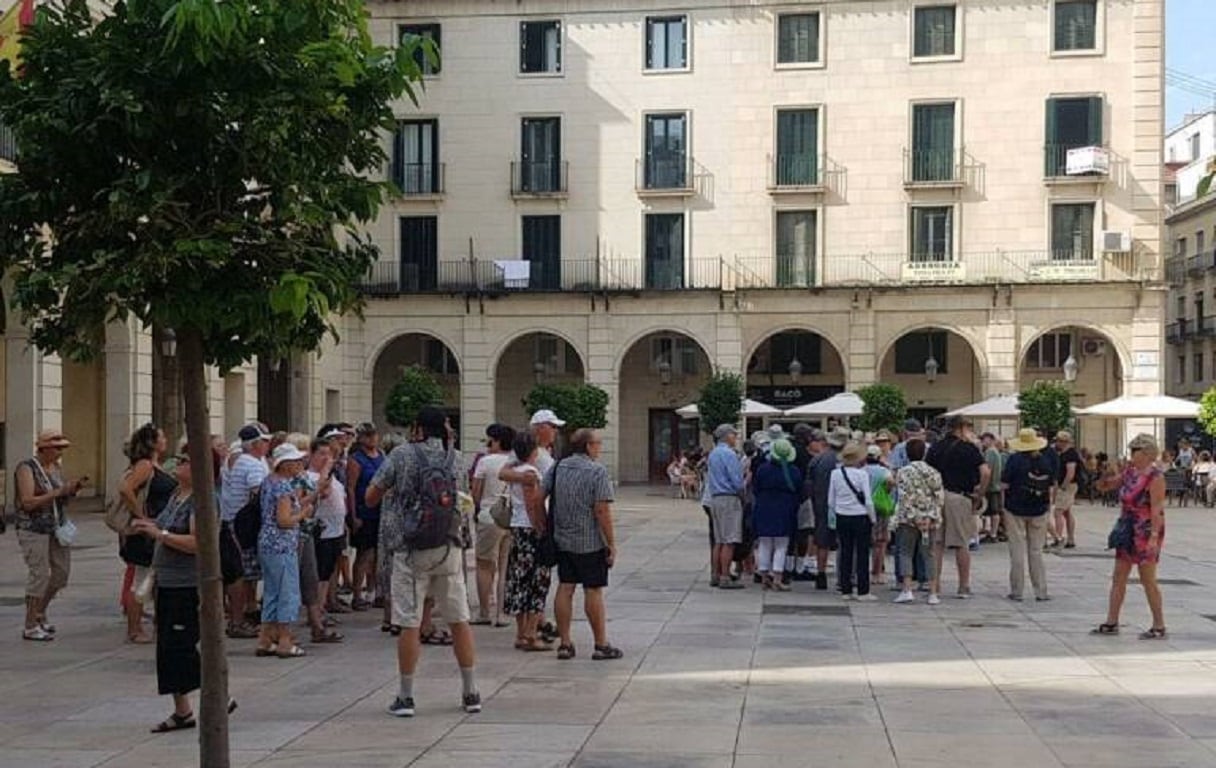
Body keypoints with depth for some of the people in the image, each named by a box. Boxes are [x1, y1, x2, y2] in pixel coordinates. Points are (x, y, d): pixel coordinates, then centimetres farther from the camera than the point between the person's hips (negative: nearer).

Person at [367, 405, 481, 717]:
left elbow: (371, 498, -2)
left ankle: (405, 697, 5)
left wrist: (391, 490, 17)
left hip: (411, 549, -3)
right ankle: (471, 693, 14)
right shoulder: (456, 458, 5)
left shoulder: (402, 455, -6)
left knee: (410, 624, 0)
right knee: (459, 620, 10)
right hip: (449, 547, 3)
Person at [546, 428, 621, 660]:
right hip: (591, 542, -6)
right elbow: (602, 511, -16)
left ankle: (565, 643, 10)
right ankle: (601, 645, 6)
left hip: (562, 539, 6)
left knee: (565, 589, 8)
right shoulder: (597, 471, -12)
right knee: (593, 591, 0)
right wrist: (611, 544, -11)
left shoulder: (557, 468, 6)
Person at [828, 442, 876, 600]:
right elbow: (868, 501, -11)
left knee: (845, 553, 10)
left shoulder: (835, 474, -1)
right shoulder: (862, 474, -12)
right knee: (862, 554, 3)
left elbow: (831, 501, 4)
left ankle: (845, 590, 12)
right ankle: (863, 591, 4)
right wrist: (873, 520, -1)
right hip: (860, 517, -4)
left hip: (842, 517, 4)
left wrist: (834, 517, 15)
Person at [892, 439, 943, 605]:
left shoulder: (903, 473, -7)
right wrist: (930, 517, -2)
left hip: (908, 518, -3)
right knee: (929, 554, 8)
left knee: (906, 553, 5)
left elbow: (904, 498, -14)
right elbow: (940, 497, 0)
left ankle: (907, 590, -6)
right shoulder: (933, 472, 5)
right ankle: (933, 593, 4)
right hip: (930, 519, 3)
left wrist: (915, 518, -12)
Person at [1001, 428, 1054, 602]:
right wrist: (1048, 510, 14)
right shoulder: (1045, 461, 1)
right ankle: (1041, 591, 10)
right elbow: (1051, 488, 5)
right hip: (1039, 511, 3)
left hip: (1016, 510, -3)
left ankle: (1017, 591, 7)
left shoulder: (1015, 459, -10)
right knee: (1036, 552, 10)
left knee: (1017, 551, 4)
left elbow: (1004, 485, -12)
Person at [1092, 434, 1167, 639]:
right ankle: (1111, 623, 16)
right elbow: (1111, 485, 21)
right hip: (1127, 530, 9)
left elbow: (1157, 509, -21)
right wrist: (1105, 479, -1)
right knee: (1118, 578, 9)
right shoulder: (1131, 470, 7)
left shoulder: (1155, 476, -16)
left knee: (1148, 580, -2)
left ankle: (1159, 627, 8)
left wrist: (1154, 537, -27)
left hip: (1146, 532, -8)